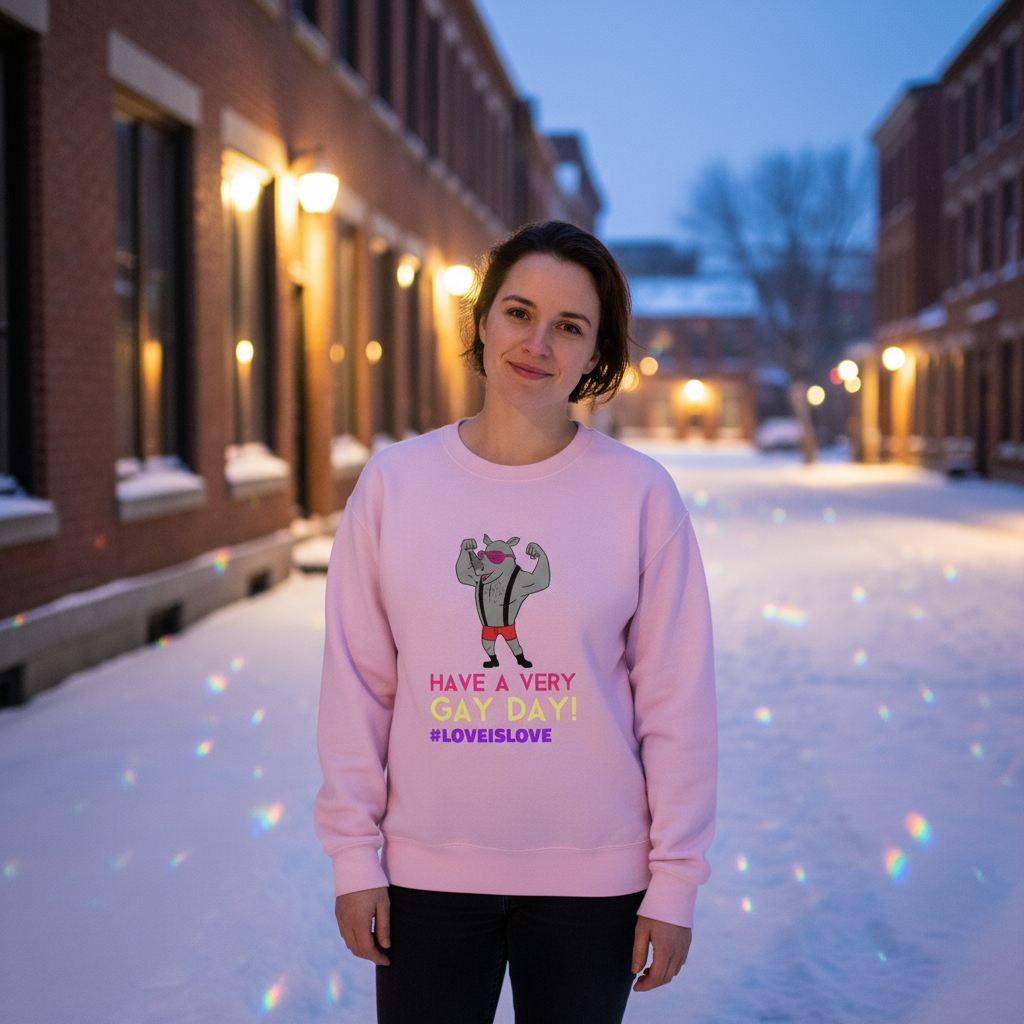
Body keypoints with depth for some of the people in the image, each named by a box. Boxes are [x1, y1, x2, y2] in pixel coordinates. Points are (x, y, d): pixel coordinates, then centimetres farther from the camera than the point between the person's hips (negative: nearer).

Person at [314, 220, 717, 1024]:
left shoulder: (640, 494, -5)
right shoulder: (393, 483, -1)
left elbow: (677, 704, -3)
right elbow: (357, 687, 1)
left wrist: (675, 882, -4)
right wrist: (354, 857, -1)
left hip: (591, 878, -1)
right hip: (427, 873, 1)